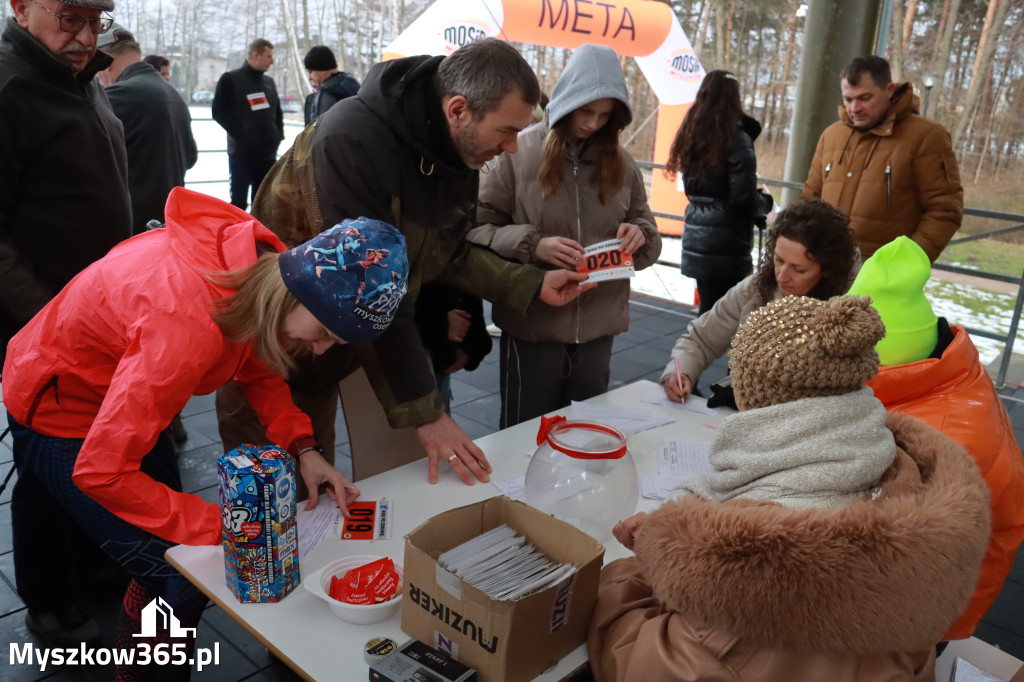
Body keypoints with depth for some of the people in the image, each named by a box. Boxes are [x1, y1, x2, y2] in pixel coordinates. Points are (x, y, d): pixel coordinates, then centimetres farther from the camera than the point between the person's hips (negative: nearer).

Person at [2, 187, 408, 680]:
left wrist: (303, 449, -14)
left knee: (169, 527, 17)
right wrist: (219, 526, -31)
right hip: (61, 414, -8)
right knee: (179, 574, -12)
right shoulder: (188, 324, -41)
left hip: (116, 397, 8)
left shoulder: (265, 261, -18)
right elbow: (100, 470, -34)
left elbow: (257, 366, 0)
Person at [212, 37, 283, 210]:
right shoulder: (231, 79, -2)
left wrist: (278, 134, 6)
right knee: (238, 202, -4)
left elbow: (277, 112, 23)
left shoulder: (269, 82, 15)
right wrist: (240, 134, -14)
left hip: (268, 154, 5)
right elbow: (218, 111, -7)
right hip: (242, 153, -5)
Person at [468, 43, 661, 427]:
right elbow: (477, 229, -9)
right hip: (532, 326, -4)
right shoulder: (520, 152, -7)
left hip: (598, 329, 4)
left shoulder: (621, 164, 7)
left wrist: (638, 235, -10)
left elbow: (649, 243, 13)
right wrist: (531, 245, -24)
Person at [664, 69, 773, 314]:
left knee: (708, 309, 16)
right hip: (726, 247, -7)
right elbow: (744, 200, -16)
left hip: (696, 240, 7)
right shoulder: (737, 140, -12)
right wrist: (766, 202, 6)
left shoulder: (692, 136, 8)